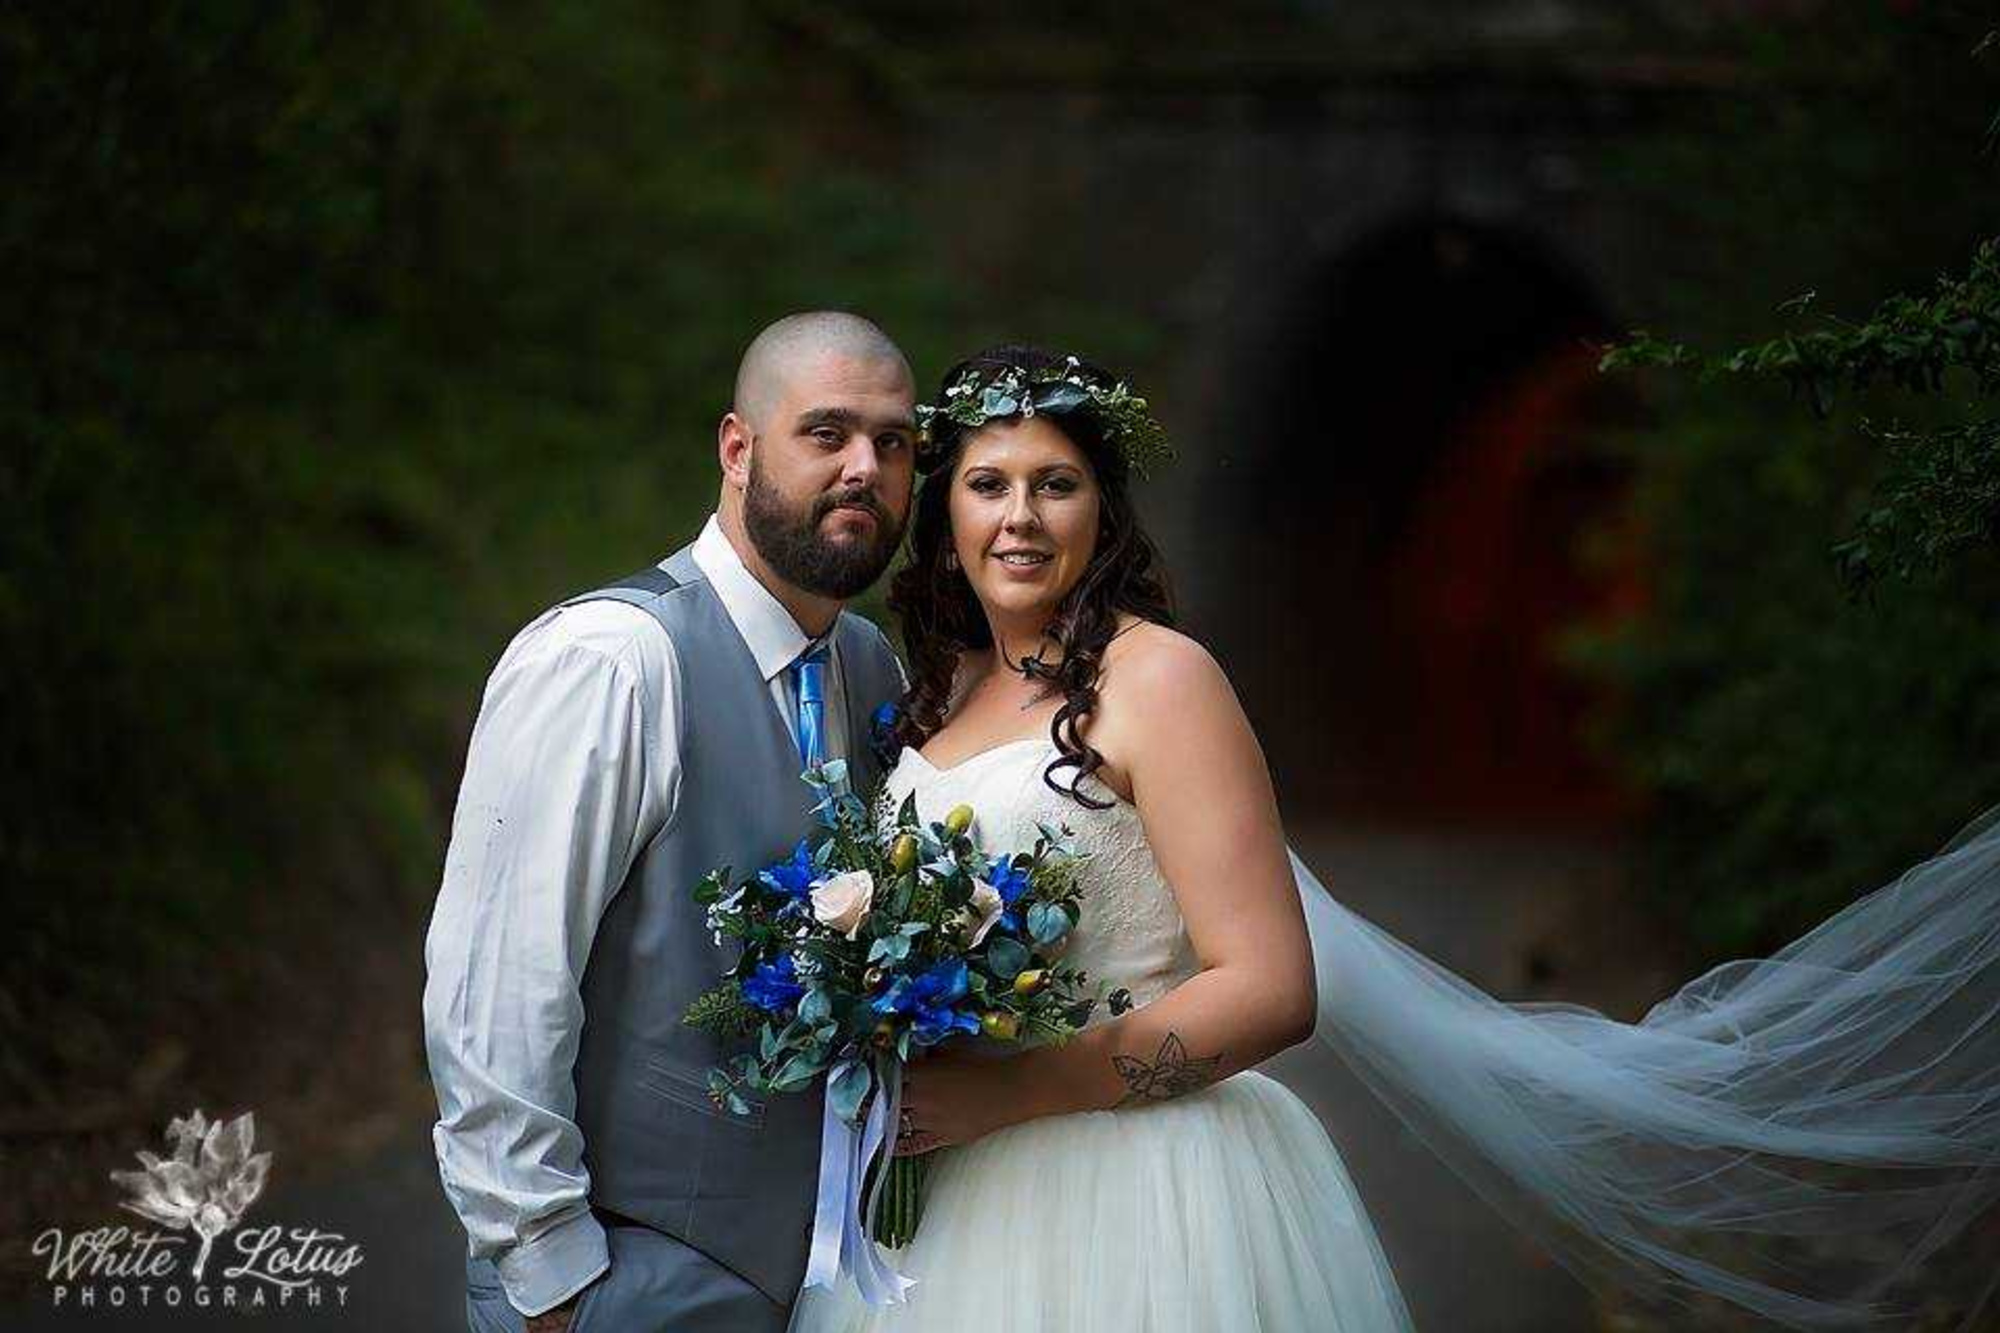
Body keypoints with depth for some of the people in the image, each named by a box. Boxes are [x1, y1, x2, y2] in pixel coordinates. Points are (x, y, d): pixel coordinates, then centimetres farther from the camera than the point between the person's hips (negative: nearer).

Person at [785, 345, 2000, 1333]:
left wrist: (1001, 1094, -21)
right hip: (959, 1201, 7)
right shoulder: (939, 689, 12)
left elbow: (1270, 990, -17)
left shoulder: (1154, 679, -10)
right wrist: (899, 1079, 3)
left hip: (1146, 1201, -7)